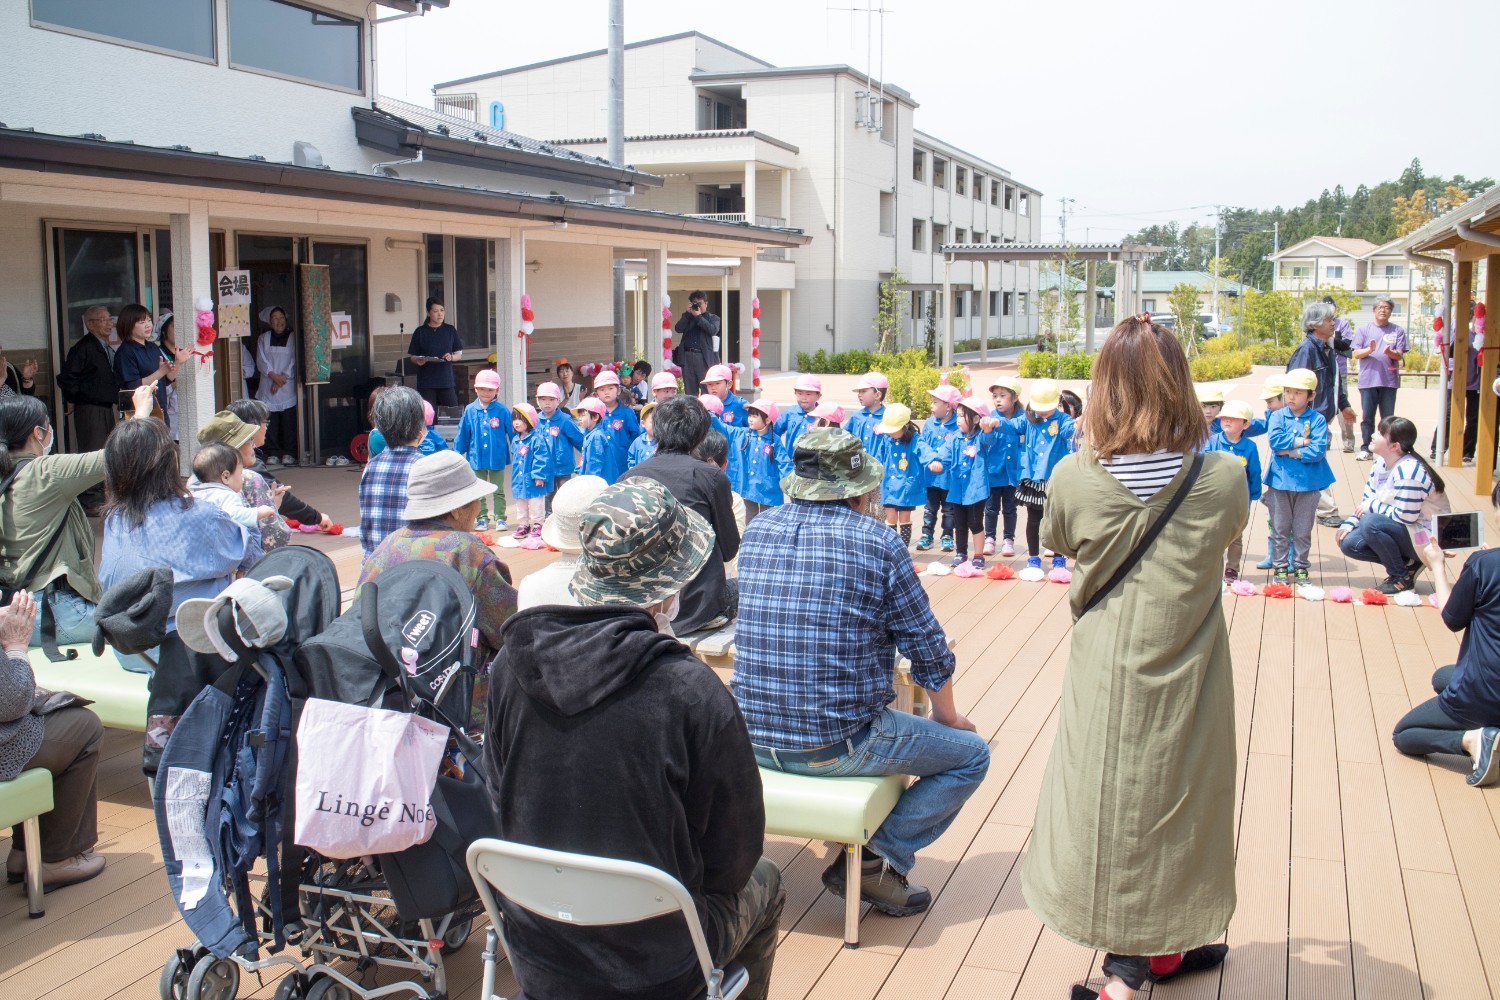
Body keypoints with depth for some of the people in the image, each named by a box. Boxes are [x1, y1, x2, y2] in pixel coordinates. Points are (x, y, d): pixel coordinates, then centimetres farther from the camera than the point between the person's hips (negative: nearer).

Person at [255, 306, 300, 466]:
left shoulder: (293, 338, 6)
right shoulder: (263, 339, 12)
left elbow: (294, 362, -1)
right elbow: (261, 361, 2)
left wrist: (283, 377, -11)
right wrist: (274, 376, -12)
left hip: (288, 388, -2)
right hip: (268, 387, 2)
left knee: (289, 422, -4)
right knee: (270, 422, -1)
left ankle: (289, 453, 3)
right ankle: (273, 454, 4)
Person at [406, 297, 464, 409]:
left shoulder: (450, 330, 9)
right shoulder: (420, 332, 4)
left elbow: (460, 354, 10)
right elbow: (411, 356, 5)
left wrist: (451, 357, -11)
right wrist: (418, 361, -17)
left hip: (446, 380, 1)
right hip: (426, 382, -1)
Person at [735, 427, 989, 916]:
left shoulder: (757, 530, 4)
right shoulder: (878, 541, -10)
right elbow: (928, 650, -3)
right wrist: (948, 715, 15)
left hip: (753, 739, 7)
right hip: (839, 743, -6)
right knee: (971, 753, 14)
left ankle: (863, 838, 28)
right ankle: (876, 857, 1)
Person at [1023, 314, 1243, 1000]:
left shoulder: (1074, 477, -15)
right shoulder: (1223, 479, -14)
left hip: (1105, 679, 0)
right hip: (1187, 680, 0)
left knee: (1108, 806, 15)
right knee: (1174, 802, 19)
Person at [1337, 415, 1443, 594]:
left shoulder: (1408, 471, -27)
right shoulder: (1380, 465, 1)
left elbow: (1405, 517, -27)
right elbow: (1366, 502, 9)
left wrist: (1372, 506, -15)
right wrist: (1349, 523, -6)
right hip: (1399, 531, 9)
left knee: (1370, 523, -31)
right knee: (1349, 543, -5)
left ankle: (1402, 577, -11)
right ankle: (1407, 563, 7)